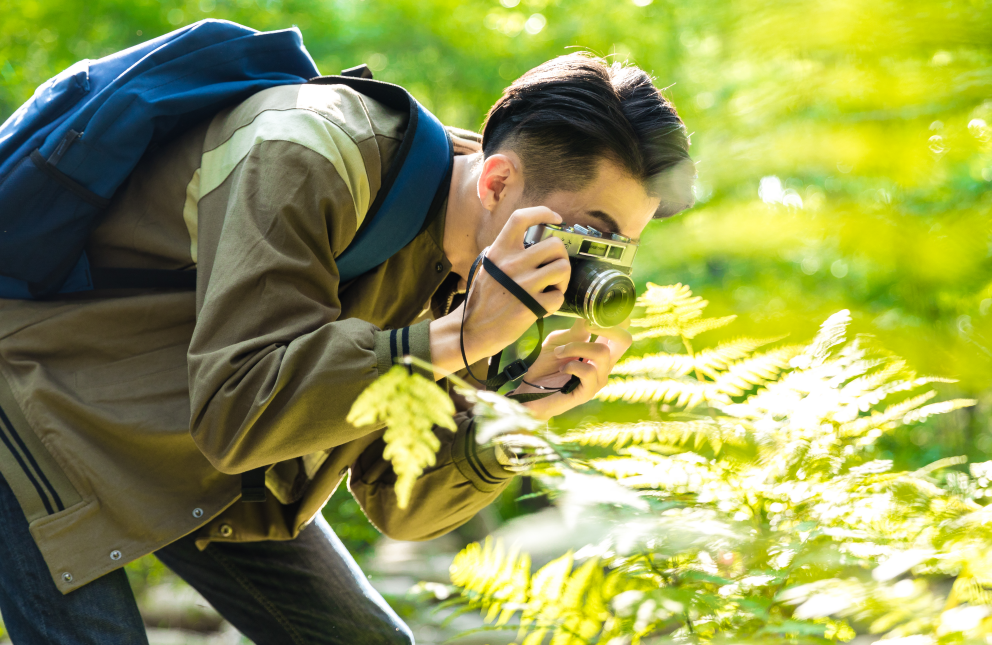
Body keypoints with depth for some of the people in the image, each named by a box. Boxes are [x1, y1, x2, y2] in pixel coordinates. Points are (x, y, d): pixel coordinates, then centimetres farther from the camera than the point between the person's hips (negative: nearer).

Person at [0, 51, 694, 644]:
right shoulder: (306, 161, -30)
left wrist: (519, 410, -24)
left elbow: (395, 505, -6)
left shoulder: (468, 257, -7)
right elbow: (234, 412, -38)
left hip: (210, 459, 7)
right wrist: (461, 338, -40)